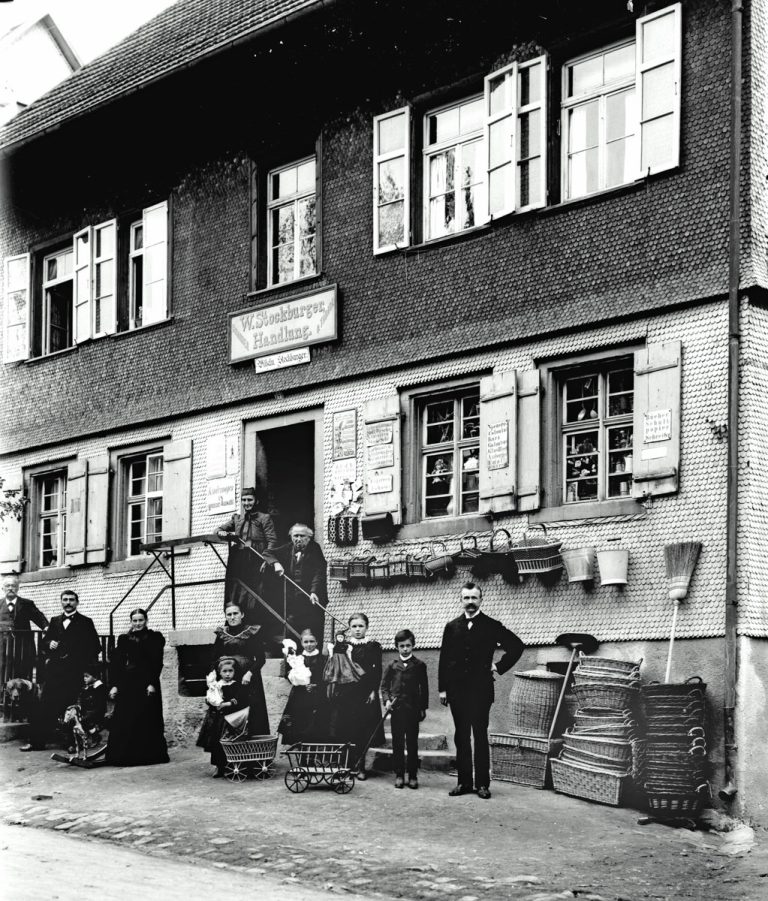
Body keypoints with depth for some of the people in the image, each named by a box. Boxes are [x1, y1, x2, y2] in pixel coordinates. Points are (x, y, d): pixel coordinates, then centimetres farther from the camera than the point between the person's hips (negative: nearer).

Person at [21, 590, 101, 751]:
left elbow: (95, 648, 1)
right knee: (44, 707, 0)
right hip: (54, 671, 4)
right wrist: (49, 644, -4)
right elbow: (44, 642, 18)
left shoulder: (85, 623, 5)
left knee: (71, 708, -5)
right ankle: (36, 742, 3)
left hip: (74, 672, -4)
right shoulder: (55, 621, 18)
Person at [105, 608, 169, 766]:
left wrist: (152, 683, -14)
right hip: (126, 684, 3)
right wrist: (114, 685, -1)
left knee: (147, 721, -1)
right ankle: (125, 755, 3)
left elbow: (157, 663, -4)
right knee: (123, 721, -1)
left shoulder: (154, 638, 3)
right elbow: (116, 663, 7)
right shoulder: (124, 639, 11)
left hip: (146, 684, -3)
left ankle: (148, 754, 5)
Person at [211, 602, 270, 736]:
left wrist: (250, 673, -17)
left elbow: (260, 658, -3)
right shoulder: (221, 634, 10)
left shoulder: (252, 632, 0)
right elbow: (215, 658, 13)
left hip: (247, 679, -3)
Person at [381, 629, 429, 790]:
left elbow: (424, 688, 6)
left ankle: (413, 775, 7)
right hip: (396, 708, 1)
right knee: (397, 743, 4)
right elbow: (384, 685, 11)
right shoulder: (393, 665, 7)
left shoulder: (419, 665, 3)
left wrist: (423, 708, 3)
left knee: (412, 743, 2)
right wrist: (387, 700, -4)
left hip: (413, 708, -1)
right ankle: (399, 775, 9)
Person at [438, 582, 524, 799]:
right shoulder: (452, 627, 10)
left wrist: (500, 667, 1)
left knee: (480, 737, -2)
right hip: (456, 690, 3)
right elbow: (444, 659, 9)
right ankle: (464, 781, 11)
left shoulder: (491, 626, 2)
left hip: (480, 690, -3)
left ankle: (482, 783, 1)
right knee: (461, 737, 6)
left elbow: (517, 645, 4)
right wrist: (442, 688, 3)